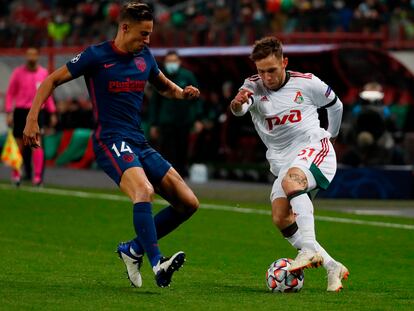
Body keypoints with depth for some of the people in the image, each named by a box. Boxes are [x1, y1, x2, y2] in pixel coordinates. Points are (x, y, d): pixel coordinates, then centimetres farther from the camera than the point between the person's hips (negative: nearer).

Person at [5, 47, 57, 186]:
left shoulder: (43, 73, 7)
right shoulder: (18, 72, 1)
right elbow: (10, 93, 2)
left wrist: (52, 113, 13)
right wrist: (9, 113, -6)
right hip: (20, 111, 0)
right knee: (19, 145, 6)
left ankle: (38, 176, -14)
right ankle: (16, 174, 19)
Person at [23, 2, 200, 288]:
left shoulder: (145, 57, 13)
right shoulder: (97, 56, -4)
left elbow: (164, 86, 30)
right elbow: (53, 80, 2)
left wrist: (182, 93, 7)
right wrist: (32, 118, -8)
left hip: (140, 143, 7)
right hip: (111, 139, -7)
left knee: (188, 203, 0)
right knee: (143, 190, -35)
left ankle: (133, 249, 12)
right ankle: (157, 265, -44)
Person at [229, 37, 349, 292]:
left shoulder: (307, 83, -2)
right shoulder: (253, 87, -1)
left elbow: (335, 105, 18)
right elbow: (240, 108, -26)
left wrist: (331, 135, 27)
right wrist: (237, 104, -50)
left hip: (314, 149, -4)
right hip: (283, 160, 4)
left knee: (291, 180, -36)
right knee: (281, 219, -14)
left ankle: (310, 249, -46)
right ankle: (333, 267, -7)